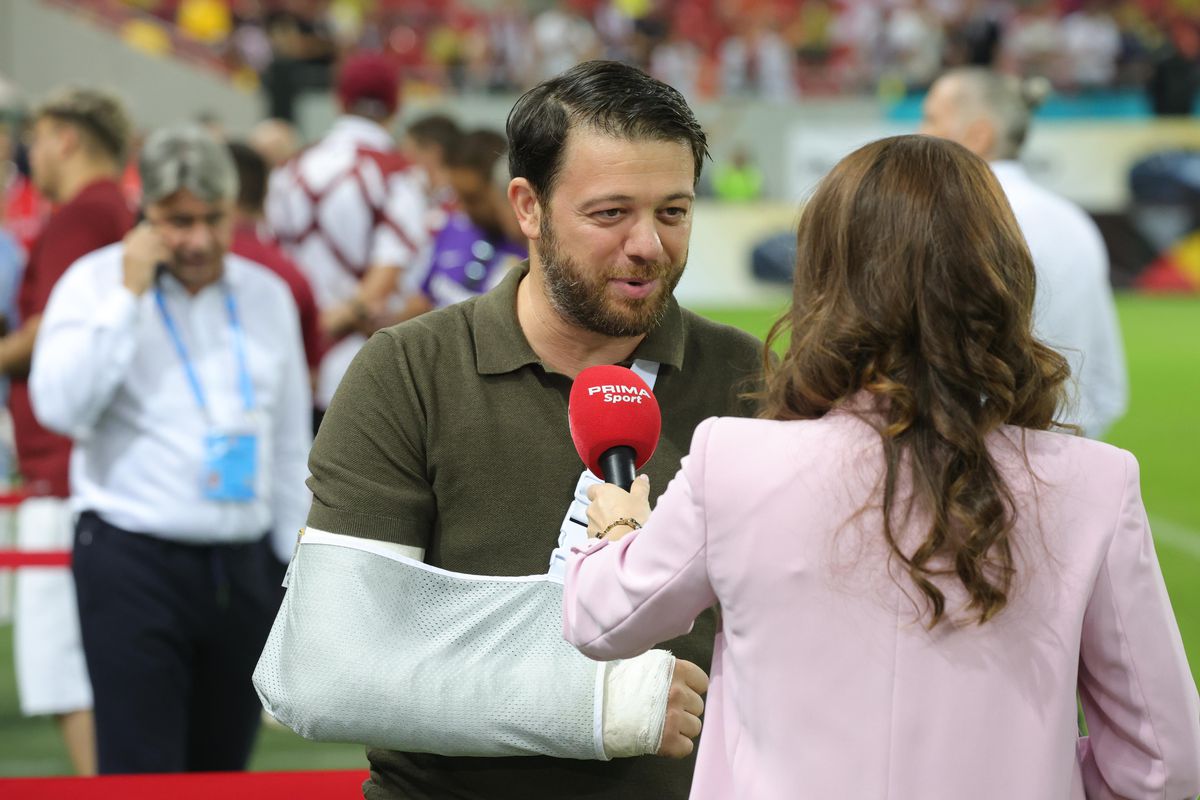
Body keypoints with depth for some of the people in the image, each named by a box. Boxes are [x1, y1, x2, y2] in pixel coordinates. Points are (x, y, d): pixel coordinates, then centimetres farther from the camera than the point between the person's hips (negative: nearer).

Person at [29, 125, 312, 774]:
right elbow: (60, 406, -17)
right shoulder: (95, 283, -1)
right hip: (132, 564, -4)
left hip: (242, 567, 4)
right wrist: (129, 295, -15)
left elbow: (291, 444, 17)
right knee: (143, 775, -10)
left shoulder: (266, 295, 11)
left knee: (223, 770, 9)